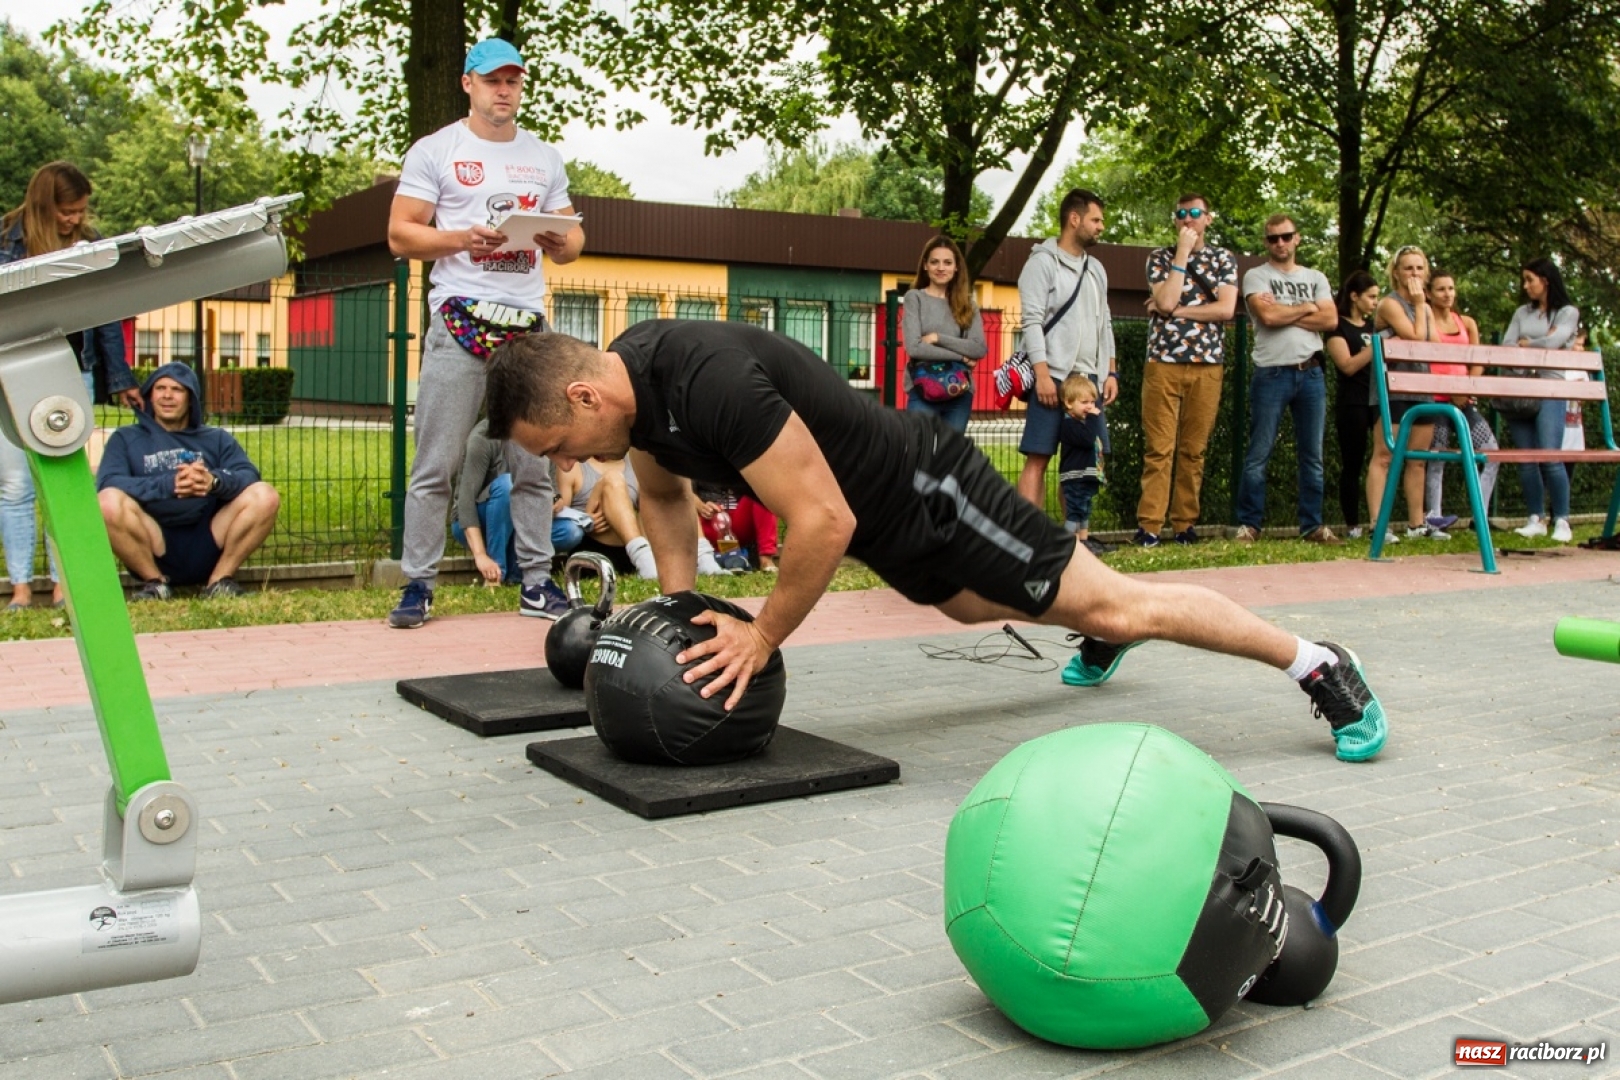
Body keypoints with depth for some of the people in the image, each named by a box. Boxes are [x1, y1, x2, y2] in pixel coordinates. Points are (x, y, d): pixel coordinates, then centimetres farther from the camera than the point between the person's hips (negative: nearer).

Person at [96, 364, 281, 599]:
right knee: (109, 501, -29)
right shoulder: (126, 438, 17)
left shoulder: (216, 439, 21)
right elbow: (107, 483, -5)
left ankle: (220, 579, -6)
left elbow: (249, 476, 0)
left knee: (265, 496, -20)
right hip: (154, 550, -1)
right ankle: (155, 581, -9)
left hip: (207, 545, 1)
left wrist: (215, 481, -24)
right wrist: (168, 484, -21)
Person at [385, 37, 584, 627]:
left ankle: (536, 582, 11)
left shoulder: (545, 158, 18)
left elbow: (572, 240, 18)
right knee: (436, 463, -5)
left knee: (535, 464, 4)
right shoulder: (435, 151, 6)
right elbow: (400, 235, 0)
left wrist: (562, 242, -6)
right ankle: (417, 585, 1)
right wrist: (463, 237, -15)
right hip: (461, 318, -3)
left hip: (528, 323, 4)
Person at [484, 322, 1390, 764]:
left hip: (927, 493, -9)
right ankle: (1102, 641, 62)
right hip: (885, 521, 9)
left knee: (1109, 604, -2)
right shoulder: (629, 379, -7)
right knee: (974, 603, 33)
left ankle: (1319, 665, 13)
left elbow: (825, 522, -37)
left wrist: (761, 638, -24)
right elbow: (666, 494, 13)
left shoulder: (708, 380, -37)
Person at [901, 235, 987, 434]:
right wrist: (959, 356, -8)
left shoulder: (967, 303, 11)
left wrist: (938, 338, -9)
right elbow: (914, 347, -9)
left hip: (960, 393, 3)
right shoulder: (915, 298, 2)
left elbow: (980, 349, -1)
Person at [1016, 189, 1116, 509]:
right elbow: (1031, 321, -12)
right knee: (1038, 458, -8)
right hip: (1054, 377, -7)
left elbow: (1104, 324, 20)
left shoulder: (1095, 269, 18)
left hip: (1089, 379, 7)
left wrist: (1111, 373, 11)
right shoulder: (1043, 262, -4)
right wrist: (1042, 375, -19)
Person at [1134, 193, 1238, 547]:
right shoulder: (1160, 257, 11)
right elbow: (1166, 301, -8)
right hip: (1162, 362, -1)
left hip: (1207, 365, 1)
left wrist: (1175, 310, -6)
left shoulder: (1223, 259, 12)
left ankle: (1184, 524, 8)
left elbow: (1226, 309, -4)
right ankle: (1148, 525, -6)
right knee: (1158, 449, -5)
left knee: (1193, 450, 2)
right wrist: (1182, 252, -5)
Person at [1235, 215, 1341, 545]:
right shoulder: (1256, 276, 5)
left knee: (1312, 455, 6)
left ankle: (1313, 525, 12)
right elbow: (1268, 316, -13)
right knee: (1258, 455, -5)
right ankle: (1249, 525, 1)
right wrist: (1306, 308, 1)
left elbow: (1330, 320, 0)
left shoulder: (1315, 278, 16)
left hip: (1311, 373, 4)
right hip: (1272, 374, -4)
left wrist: (1284, 313, -5)